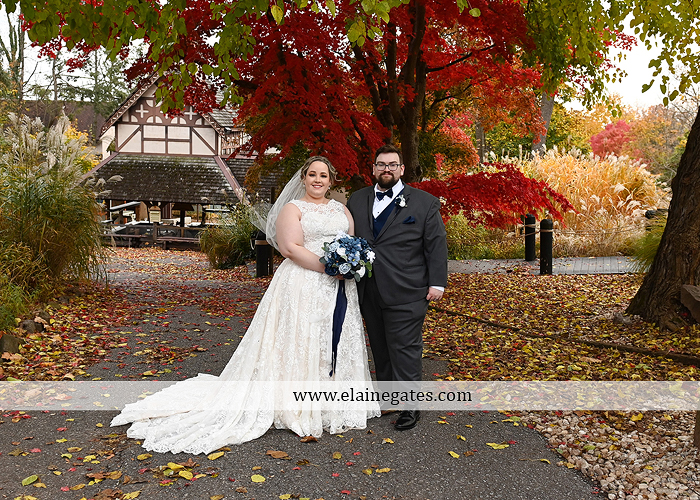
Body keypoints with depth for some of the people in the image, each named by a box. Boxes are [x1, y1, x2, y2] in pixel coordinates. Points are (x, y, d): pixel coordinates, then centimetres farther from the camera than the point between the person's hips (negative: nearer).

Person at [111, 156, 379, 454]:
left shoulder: (342, 209, 17)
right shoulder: (292, 209, -2)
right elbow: (290, 248, -13)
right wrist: (327, 267, -18)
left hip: (341, 288, 6)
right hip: (303, 286, -6)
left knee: (338, 344, 10)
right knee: (301, 344, -3)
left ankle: (335, 407, 24)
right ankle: (300, 410, 8)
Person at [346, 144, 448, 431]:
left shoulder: (425, 203, 2)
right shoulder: (357, 201, 13)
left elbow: (436, 245, 0)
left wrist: (437, 283, -5)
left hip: (405, 294, -4)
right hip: (369, 293, 4)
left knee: (405, 349, -1)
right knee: (380, 349, 13)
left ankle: (410, 406, 12)